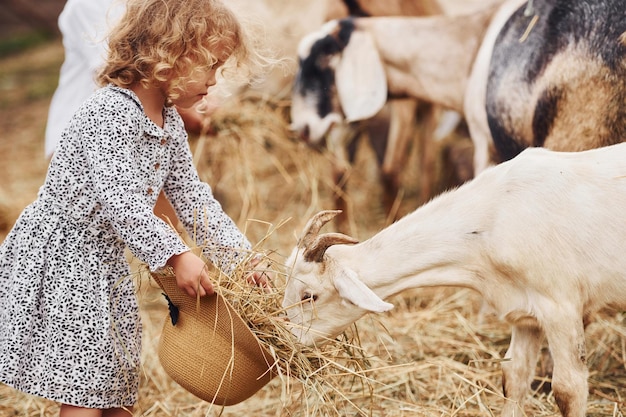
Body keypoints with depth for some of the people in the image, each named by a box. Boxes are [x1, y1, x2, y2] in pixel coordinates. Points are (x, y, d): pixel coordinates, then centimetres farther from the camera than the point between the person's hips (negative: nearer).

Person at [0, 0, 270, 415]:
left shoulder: (170, 124, 7)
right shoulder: (109, 112, -23)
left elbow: (192, 197, 11)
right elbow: (118, 200, -31)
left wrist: (239, 255, 2)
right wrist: (177, 255, -35)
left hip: (106, 264, 9)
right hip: (58, 258, -9)